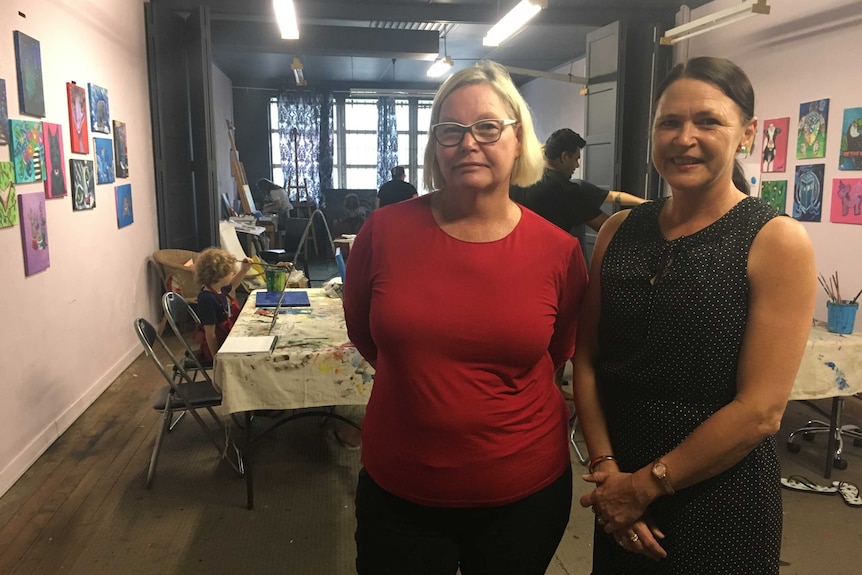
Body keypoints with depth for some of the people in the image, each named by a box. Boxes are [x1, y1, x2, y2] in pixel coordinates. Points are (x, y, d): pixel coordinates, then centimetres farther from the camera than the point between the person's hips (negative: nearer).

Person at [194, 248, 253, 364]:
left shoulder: (219, 289, -1)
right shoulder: (208, 299, -27)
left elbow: (232, 285, 26)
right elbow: (210, 334, -25)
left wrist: (243, 270, 10)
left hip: (229, 336, 9)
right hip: (219, 346, -9)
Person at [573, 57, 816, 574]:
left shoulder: (777, 241, -12)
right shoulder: (619, 230, 1)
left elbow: (760, 409, -16)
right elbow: (588, 358, 1)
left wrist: (647, 484, -12)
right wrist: (605, 468, -9)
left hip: (719, 501, -4)